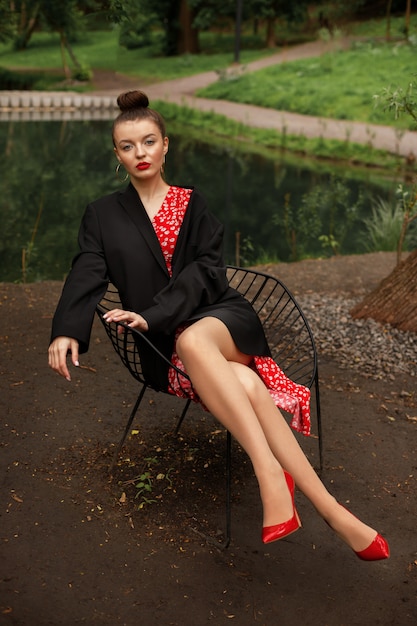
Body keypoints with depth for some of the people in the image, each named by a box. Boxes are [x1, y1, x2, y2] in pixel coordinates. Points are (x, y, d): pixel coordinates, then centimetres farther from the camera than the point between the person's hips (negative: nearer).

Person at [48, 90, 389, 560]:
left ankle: (268, 469, -42)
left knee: (191, 340, -39)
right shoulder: (103, 215, 15)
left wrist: (154, 314, -18)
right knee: (247, 387, -33)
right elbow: (87, 274, -1)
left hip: (218, 316, 0)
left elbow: (206, 270, -1)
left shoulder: (191, 204, 14)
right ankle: (332, 513, -37)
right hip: (165, 342, 0)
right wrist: (66, 330, -22)